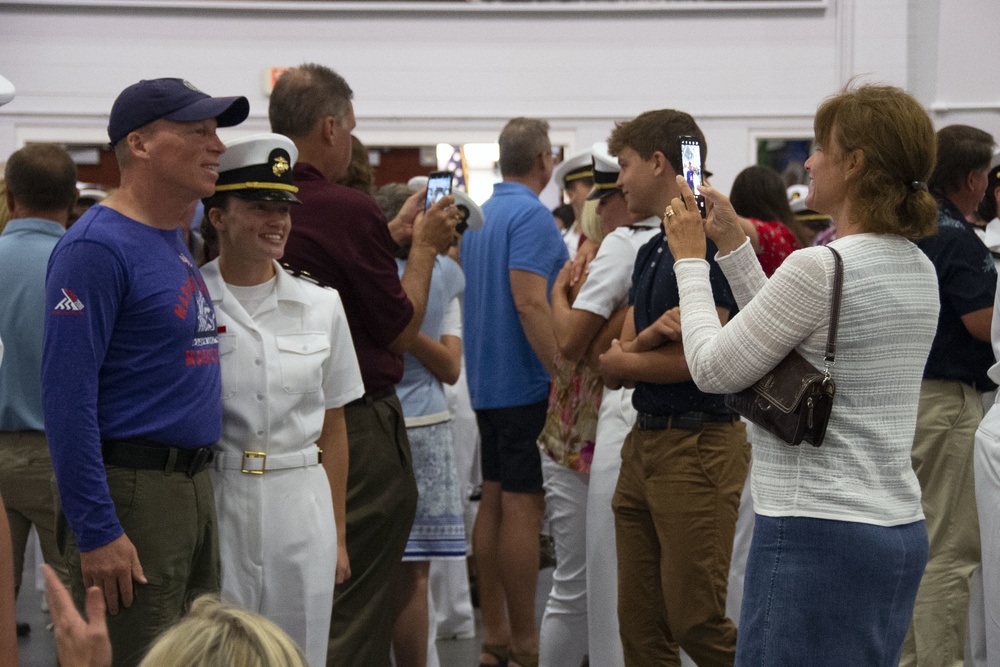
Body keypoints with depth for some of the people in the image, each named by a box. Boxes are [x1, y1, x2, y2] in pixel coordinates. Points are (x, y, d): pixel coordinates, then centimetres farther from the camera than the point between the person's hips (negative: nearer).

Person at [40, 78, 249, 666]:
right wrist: (96, 533, -22)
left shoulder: (180, 236, 11)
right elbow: (68, 396, -19)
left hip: (196, 485, 9)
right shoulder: (97, 246, -14)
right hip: (131, 489, -9)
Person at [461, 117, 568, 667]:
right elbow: (529, 302, -23)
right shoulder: (531, 215, -14)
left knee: (495, 500, 11)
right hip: (527, 382, -9)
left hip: (487, 382, 9)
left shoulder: (479, 217, 14)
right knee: (523, 507, -6)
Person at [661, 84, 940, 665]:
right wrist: (734, 244, 20)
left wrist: (691, 259, 4)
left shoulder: (820, 267, -18)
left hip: (819, 536, -9)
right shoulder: (918, 269, 9)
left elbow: (713, 370, -8)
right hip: (901, 531, 9)